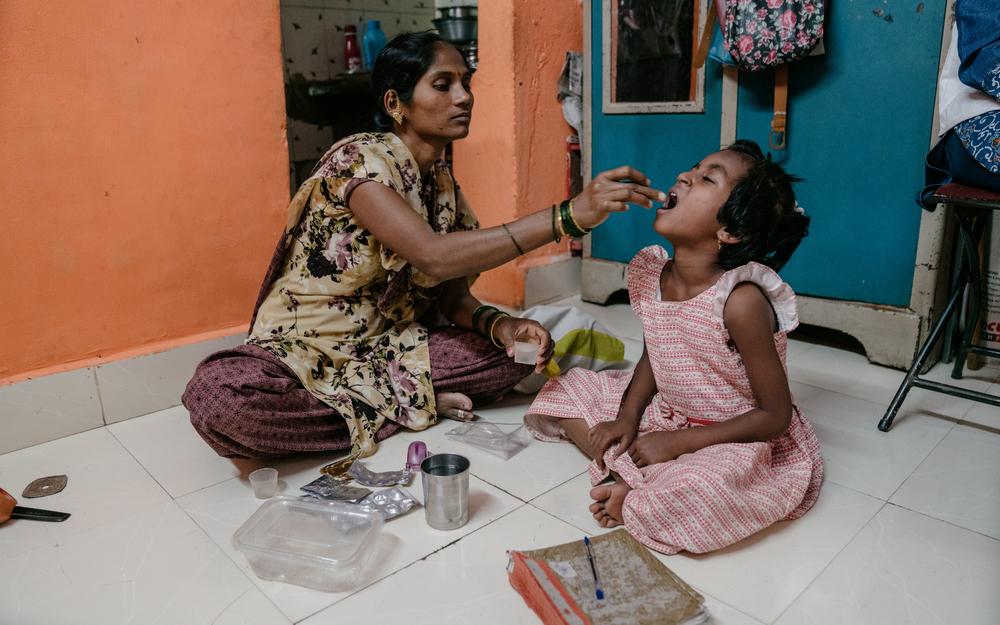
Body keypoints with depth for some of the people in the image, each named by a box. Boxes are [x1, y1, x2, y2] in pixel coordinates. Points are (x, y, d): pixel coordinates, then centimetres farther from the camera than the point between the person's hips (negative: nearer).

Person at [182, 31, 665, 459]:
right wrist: (570, 215, -38)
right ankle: (400, 407, -16)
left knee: (521, 349, -10)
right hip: (301, 351, -4)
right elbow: (434, 256, -34)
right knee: (220, 397, -36)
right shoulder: (361, 159, -19)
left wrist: (500, 325, -20)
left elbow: (453, 298, 3)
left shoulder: (443, 185, 3)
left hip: (387, 347, 5)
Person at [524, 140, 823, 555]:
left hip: (742, 442, -6)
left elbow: (775, 417, -21)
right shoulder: (652, 275, -9)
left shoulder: (741, 300, -28)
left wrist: (678, 443, -21)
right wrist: (626, 417, -6)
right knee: (565, 390, 4)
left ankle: (633, 498, -6)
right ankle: (630, 479, -10)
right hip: (666, 415, 7)